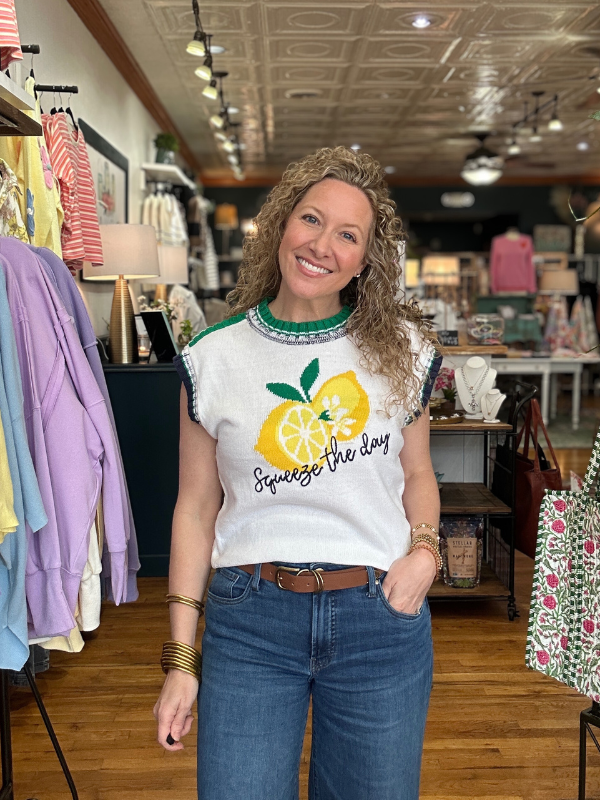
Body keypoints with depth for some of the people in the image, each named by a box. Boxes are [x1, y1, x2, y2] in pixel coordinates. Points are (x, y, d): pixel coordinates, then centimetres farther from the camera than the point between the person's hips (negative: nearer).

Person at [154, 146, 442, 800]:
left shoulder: (402, 349, 1)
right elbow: (196, 507, 2)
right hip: (248, 621, -1)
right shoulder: (213, 358, -2)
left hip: (380, 617, 1)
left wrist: (425, 549, -7)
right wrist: (180, 659, 2)